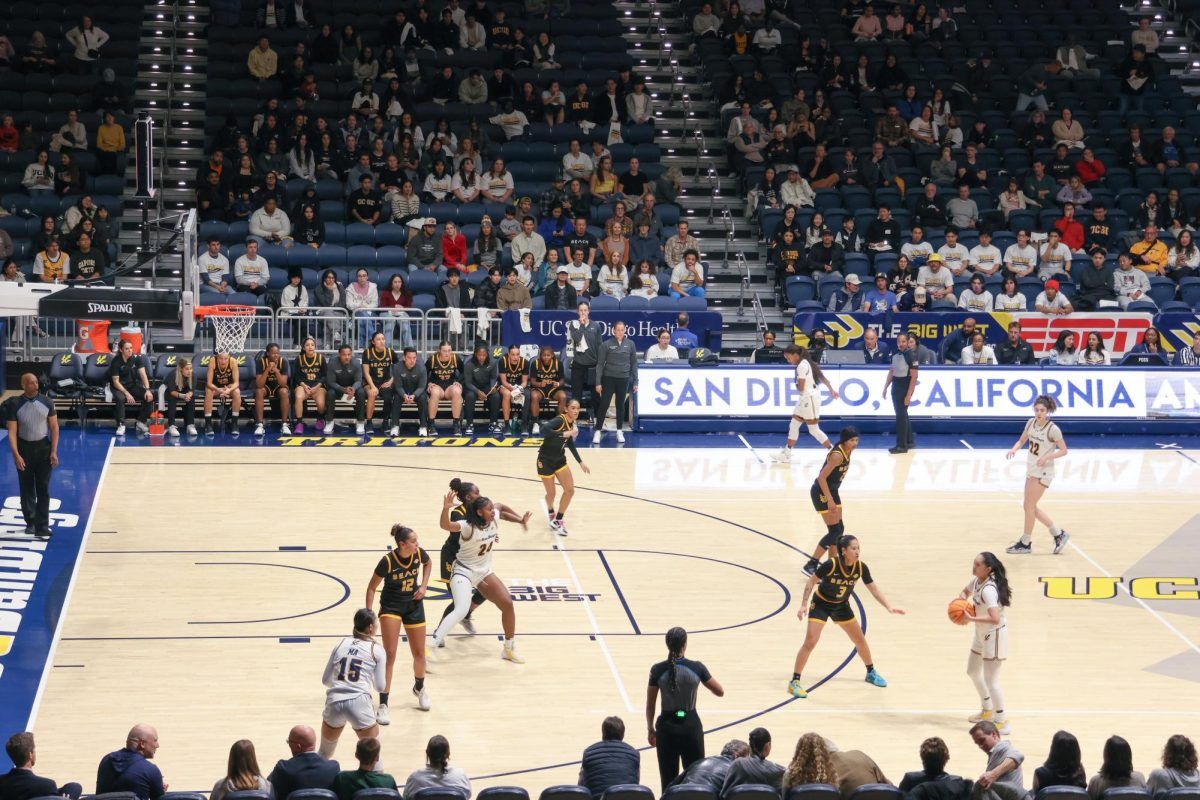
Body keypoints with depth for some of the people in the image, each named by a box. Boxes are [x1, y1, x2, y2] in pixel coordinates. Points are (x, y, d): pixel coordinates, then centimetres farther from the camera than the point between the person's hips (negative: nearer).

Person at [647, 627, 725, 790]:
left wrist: (650, 729, 12)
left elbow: (650, 704, -1)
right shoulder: (697, 668, -9)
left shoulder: (657, 670, -8)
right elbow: (720, 692, 3)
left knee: (668, 780, 7)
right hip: (691, 725, 0)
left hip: (667, 726, 0)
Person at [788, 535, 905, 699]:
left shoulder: (861, 567, -17)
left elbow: (873, 589, -6)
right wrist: (804, 605, -22)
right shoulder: (831, 565, -30)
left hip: (841, 606, 5)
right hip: (821, 604, -5)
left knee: (860, 640, 13)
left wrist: (889, 606, -15)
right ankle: (795, 682, -6)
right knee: (810, 642, -14)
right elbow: (811, 582, -17)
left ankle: (871, 673, 36)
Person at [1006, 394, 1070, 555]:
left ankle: (1025, 543, 10)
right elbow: (1021, 441, 14)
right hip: (1031, 470, 8)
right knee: (1032, 507, 11)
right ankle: (1059, 534, 23)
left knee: (1029, 506, -3)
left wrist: (1047, 457, -26)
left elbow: (1064, 450, -11)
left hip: (1043, 472, -8)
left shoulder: (1052, 429, -17)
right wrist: (1014, 450, -7)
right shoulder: (1031, 423, 2)